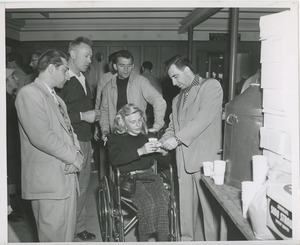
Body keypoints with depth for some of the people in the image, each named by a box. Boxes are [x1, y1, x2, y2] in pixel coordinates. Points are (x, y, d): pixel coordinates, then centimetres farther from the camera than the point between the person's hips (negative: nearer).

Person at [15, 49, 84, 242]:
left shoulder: (56, 98, 19)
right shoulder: (29, 93, -11)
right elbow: (41, 136, -21)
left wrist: (77, 155, -3)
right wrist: (73, 158, -11)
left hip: (67, 175, 9)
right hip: (48, 181, -9)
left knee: (67, 234, 15)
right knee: (54, 237, -1)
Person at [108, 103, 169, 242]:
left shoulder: (147, 135, 21)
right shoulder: (116, 138, 7)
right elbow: (115, 159, -13)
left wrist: (161, 151, -2)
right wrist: (140, 151, -22)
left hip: (149, 175, 4)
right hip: (129, 178, -3)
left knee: (163, 199, -28)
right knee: (148, 202, -30)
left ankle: (163, 238, -21)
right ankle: (143, 239, -14)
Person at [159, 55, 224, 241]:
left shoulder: (211, 86, -2)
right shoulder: (177, 99, 21)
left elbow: (204, 118, -14)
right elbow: (172, 128, 21)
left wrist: (178, 139, -16)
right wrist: (159, 144, 2)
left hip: (205, 159, -7)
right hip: (184, 160, 7)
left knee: (210, 207, -2)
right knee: (185, 207, 11)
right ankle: (187, 239, 23)